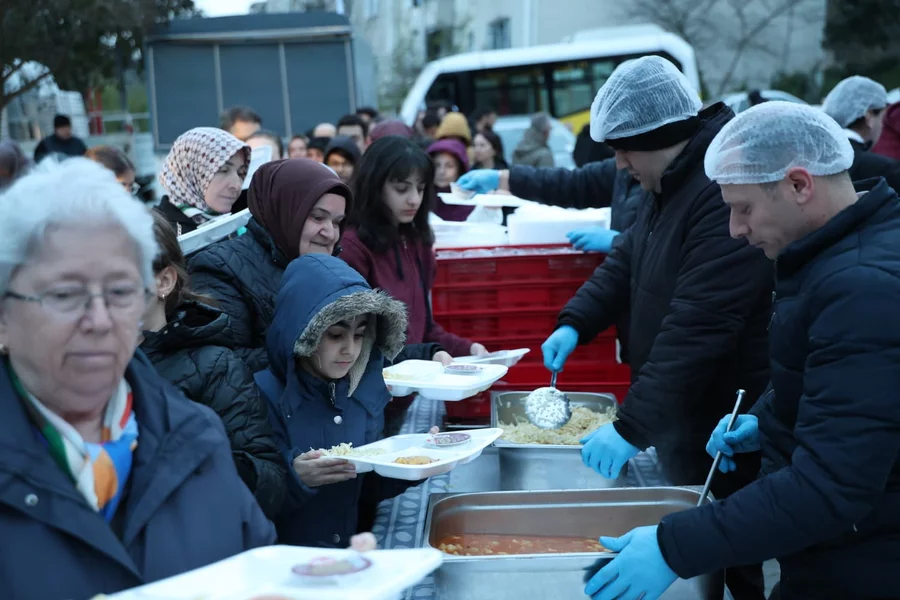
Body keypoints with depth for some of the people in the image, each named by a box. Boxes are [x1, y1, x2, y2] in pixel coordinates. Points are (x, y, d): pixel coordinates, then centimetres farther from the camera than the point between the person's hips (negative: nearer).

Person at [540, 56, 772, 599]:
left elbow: (697, 327, -32)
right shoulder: (671, 183, 5)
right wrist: (575, 324, 4)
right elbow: (628, 259, 18)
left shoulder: (729, 192, -27)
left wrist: (632, 427, -31)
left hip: (721, 431, -9)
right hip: (679, 414, 9)